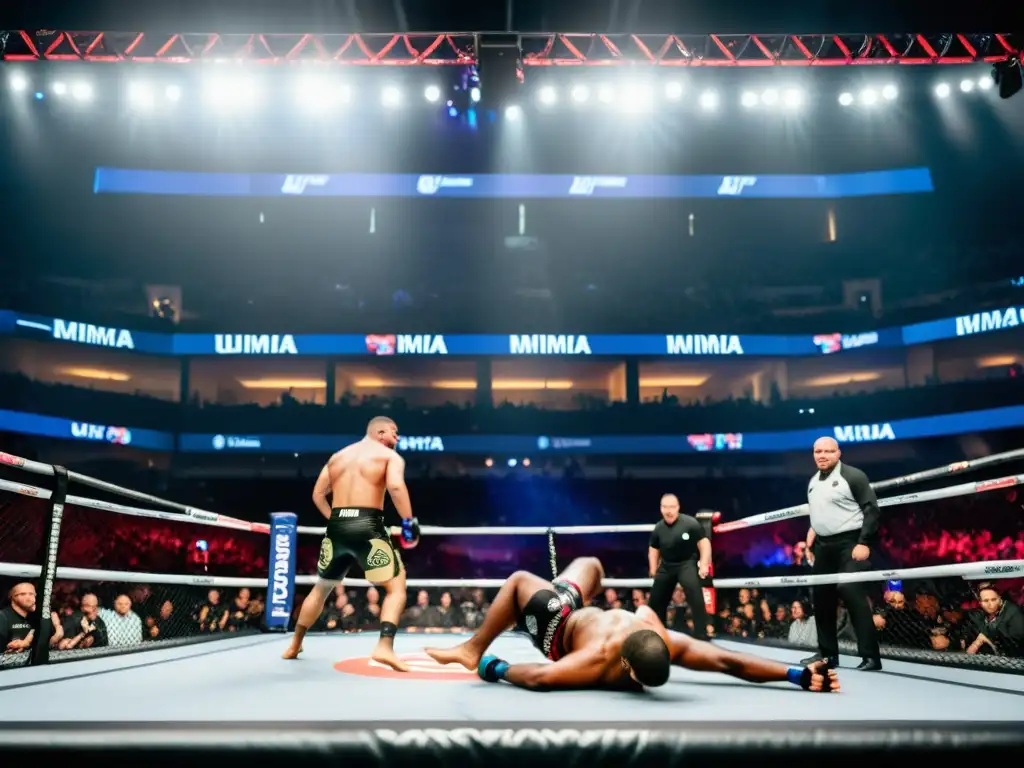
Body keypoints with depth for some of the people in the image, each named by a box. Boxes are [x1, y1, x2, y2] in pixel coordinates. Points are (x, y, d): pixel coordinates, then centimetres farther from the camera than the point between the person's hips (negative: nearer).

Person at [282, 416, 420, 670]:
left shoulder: (337, 456, 22)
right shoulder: (389, 456, 4)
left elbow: (318, 494, 18)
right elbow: (396, 486, -15)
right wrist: (409, 521, -12)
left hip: (337, 526, 6)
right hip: (368, 526, -5)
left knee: (321, 588, 24)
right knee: (396, 587, 2)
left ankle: (294, 646, 32)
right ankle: (385, 647, -17)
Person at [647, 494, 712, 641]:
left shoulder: (690, 523, -17)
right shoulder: (658, 528, -2)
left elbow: (704, 543, -13)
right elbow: (653, 549, 12)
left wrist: (704, 565, -19)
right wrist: (653, 570, 9)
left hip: (687, 564, -5)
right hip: (667, 565, 5)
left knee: (695, 595, -24)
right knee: (656, 598, 11)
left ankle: (701, 635, -19)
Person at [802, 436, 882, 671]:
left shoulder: (853, 476, -9)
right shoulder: (813, 482, 14)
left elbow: (872, 510, -13)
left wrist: (864, 543, -19)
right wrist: (813, 528, 11)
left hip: (849, 544, -8)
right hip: (823, 546, 8)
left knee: (853, 595, -18)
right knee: (821, 598, 11)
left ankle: (870, 656, -13)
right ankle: (827, 653, 23)